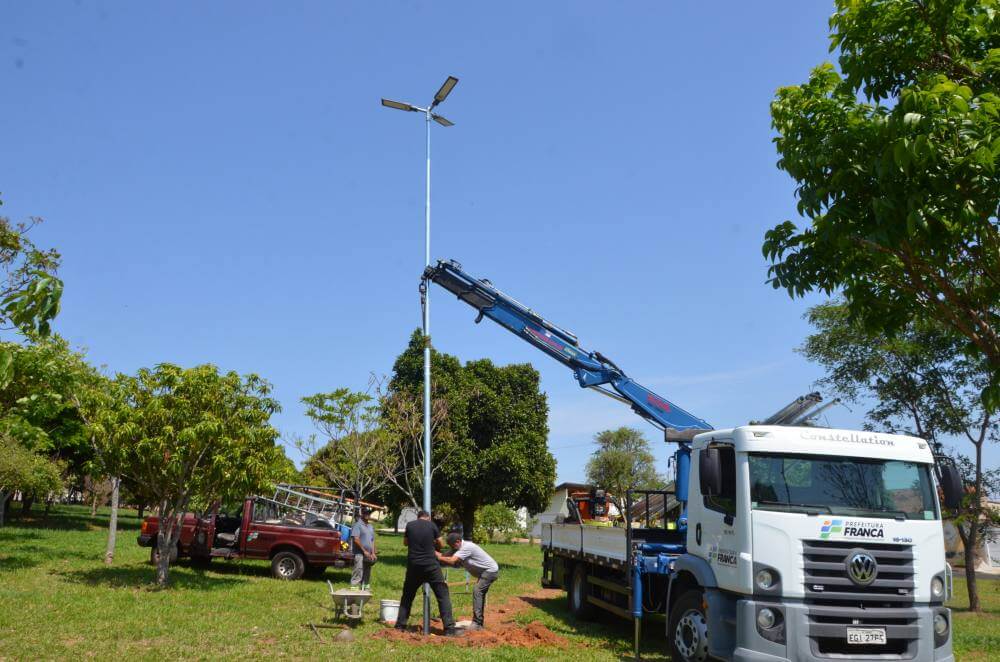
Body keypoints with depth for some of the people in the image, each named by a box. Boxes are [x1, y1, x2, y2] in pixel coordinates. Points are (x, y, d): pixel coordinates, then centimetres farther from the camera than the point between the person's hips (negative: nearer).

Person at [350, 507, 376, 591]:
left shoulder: (370, 526, 18)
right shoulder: (358, 524, -7)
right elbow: (356, 539, -14)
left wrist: (373, 553, 9)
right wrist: (364, 551, -14)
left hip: (368, 555, 8)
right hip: (359, 553, -8)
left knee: (367, 574, 11)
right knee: (358, 573, -13)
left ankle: (366, 588, 18)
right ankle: (354, 588, -12)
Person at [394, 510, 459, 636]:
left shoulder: (409, 525, 4)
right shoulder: (432, 525, -1)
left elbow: (405, 542, 18)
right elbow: (440, 544, 6)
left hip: (413, 565, 3)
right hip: (431, 565, -2)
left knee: (407, 595, 21)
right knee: (443, 595, 2)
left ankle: (400, 625, 22)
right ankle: (449, 628, -5)